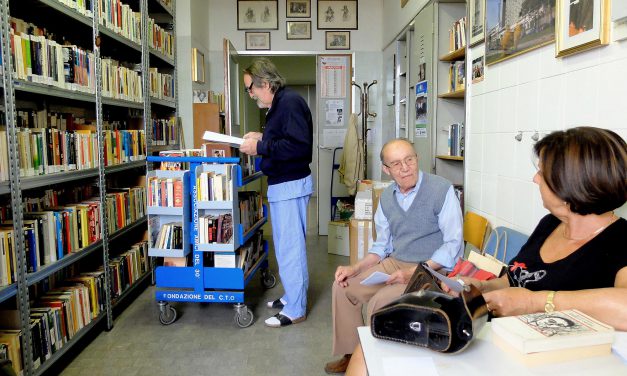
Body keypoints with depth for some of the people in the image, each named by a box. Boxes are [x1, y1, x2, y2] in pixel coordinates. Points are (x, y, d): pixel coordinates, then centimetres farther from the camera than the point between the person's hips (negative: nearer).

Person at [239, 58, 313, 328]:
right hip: (282, 184, 11)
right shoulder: (279, 104, 15)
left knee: (289, 247, -3)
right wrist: (263, 137, 11)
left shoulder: (290, 102, -16)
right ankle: (293, 296, 32)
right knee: (288, 244, 18)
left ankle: (295, 310, 9)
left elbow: (299, 145, -26)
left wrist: (259, 148, -21)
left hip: (291, 185, -11)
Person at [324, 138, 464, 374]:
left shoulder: (441, 190, -14)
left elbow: (453, 244, -17)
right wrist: (354, 268, -3)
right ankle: (351, 355, 17)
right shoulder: (386, 197, 6)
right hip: (395, 263, 7)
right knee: (344, 285, 1)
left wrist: (413, 272, -25)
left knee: (380, 301, -24)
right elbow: (382, 246, 12)